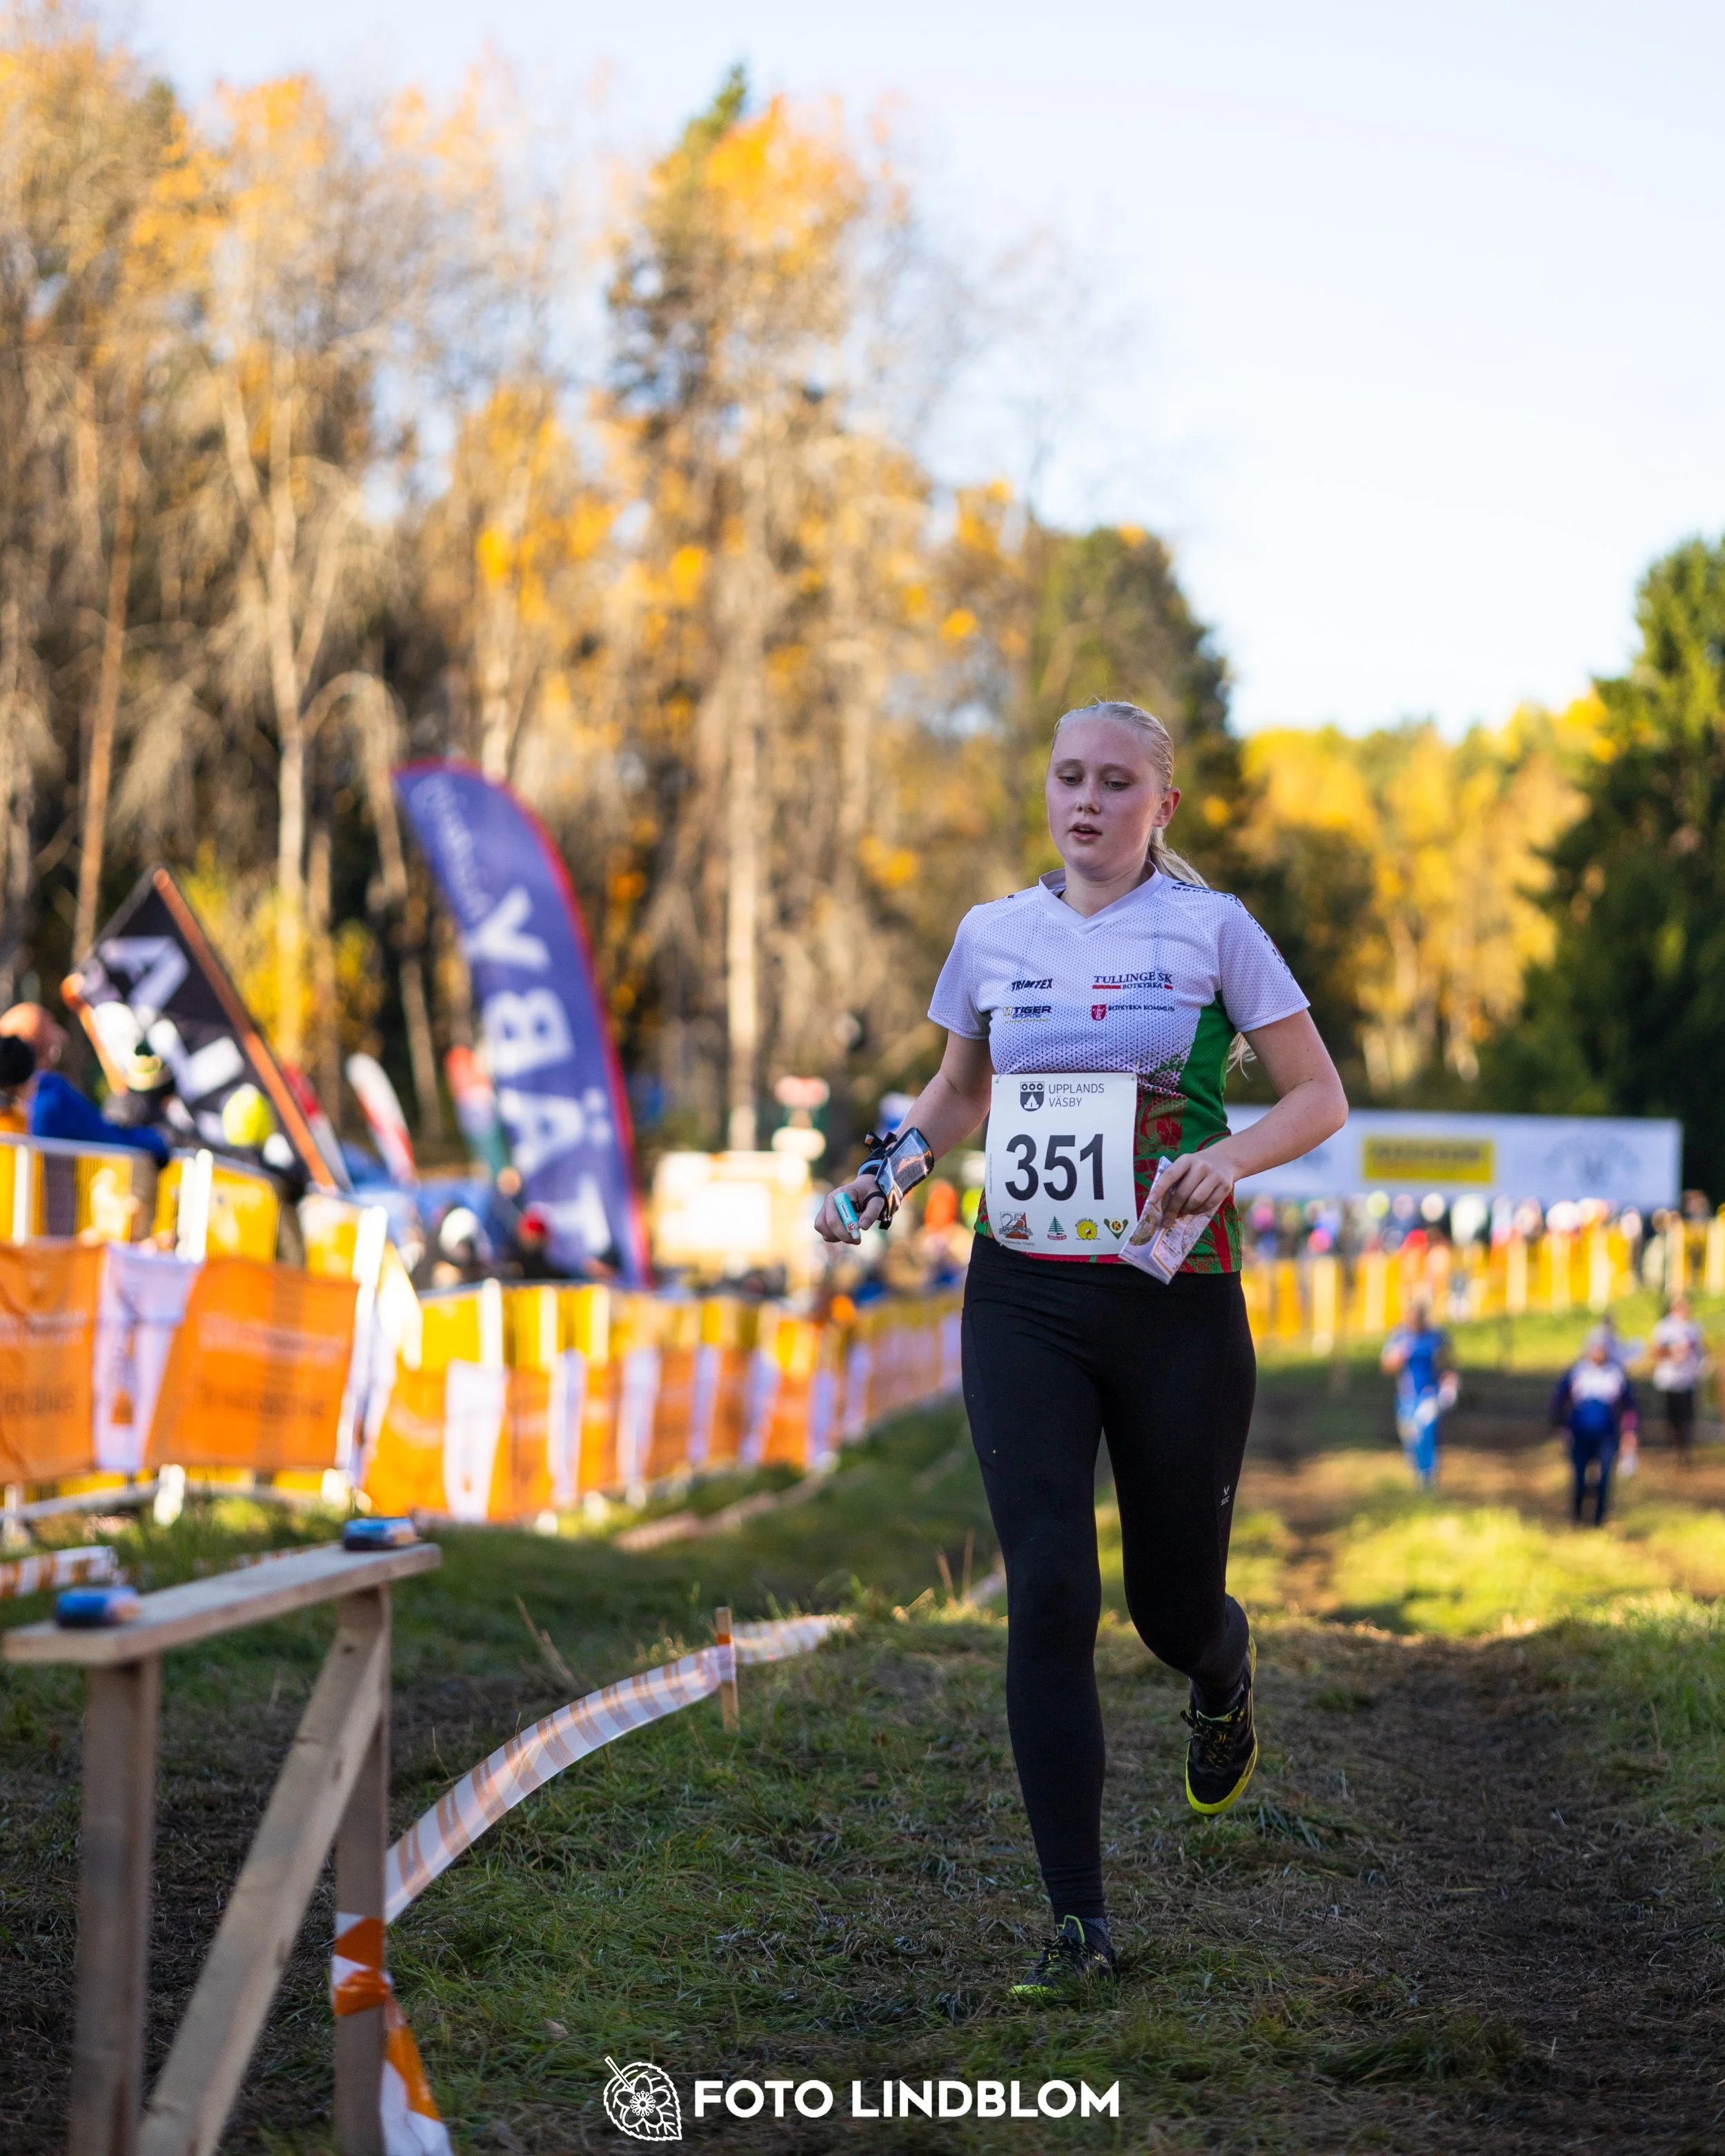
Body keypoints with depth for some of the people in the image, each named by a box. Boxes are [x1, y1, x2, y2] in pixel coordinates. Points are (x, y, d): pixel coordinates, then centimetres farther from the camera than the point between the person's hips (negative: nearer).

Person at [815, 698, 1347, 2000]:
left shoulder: (1211, 928, -2)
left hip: (1177, 1305, -2)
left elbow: (1322, 1098, 0)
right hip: (1025, 1302, 2)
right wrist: (893, 1170, 4)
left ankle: (1224, 1675, 48)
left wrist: (1227, 1158, -19)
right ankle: (1081, 1924, -5)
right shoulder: (994, 933, 8)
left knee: (1175, 1608, 6)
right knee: (1048, 1591, -11)